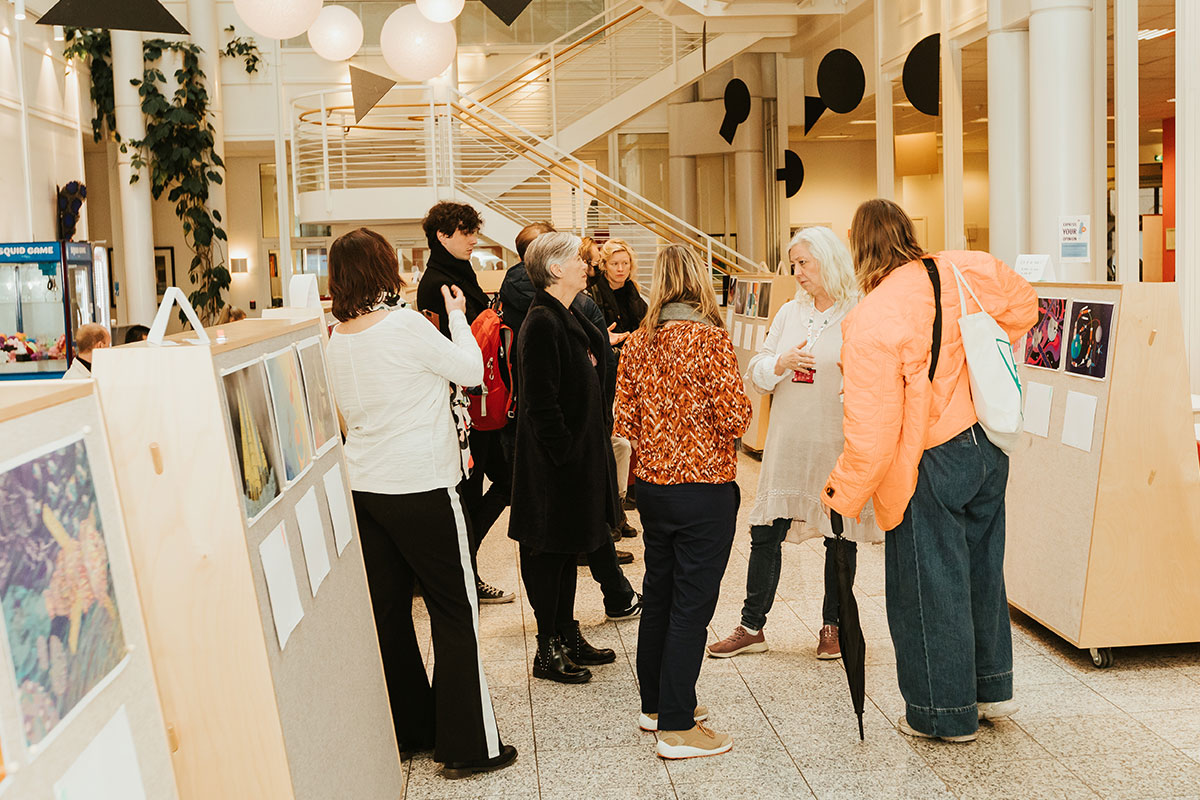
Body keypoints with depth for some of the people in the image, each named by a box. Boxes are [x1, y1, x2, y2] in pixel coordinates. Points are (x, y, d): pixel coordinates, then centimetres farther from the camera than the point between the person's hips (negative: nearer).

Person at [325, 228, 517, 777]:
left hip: (363, 487, 7)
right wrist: (457, 317, 10)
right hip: (419, 488, -7)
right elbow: (471, 370, -5)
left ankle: (407, 731, 25)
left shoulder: (336, 339, 5)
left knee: (388, 610, 13)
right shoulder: (406, 325, -16)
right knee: (454, 613, 3)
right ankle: (468, 746, 7)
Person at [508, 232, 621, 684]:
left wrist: (592, 450, 16)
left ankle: (567, 637, 28)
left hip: (580, 451, 10)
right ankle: (549, 650, 12)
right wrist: (566, 455, -21)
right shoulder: (542, 324, -19)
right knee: (549, 552, 1)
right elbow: (542, 403, -22)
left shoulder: (569, 319, 12)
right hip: (555, 462, -10)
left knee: (567, 547, 17)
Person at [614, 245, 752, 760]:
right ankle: (677, 727, 7)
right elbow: (734, 417, -18)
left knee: (657, 592, 17)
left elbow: (624, 420, 4)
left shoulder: (637, 342, 3)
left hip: (651, 483, 6)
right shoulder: (709, 337, -14)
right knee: (692, 603, 0)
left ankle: (655, 704, 30)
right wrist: (742, 404, 4)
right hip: (704, 488, -6)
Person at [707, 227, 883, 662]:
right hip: (788, 441, 4)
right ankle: (752, 627, 17)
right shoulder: (789, 313, 9)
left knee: (839, 537, 9)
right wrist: (781, 363, -10)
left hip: (838, 443, -4)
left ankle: (833, 625, 26)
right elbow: (756, 372, 9)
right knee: (766, 533, 6)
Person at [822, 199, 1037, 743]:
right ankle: (992, 687, 38)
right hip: (988, 448, 7)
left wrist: (844, 493, -9)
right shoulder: (961, 272, -3)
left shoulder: (871, 322, -23)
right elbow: (1022, 305, 18)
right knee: (980, 569, 22)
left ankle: (944, 714, 23)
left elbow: (872, 429, -22)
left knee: (929, 588, 8)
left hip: (930, 466, -7)